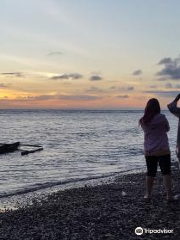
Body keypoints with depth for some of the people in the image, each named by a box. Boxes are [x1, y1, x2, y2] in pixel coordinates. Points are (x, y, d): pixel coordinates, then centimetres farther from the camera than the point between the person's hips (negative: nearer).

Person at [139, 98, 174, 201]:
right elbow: (167, 129, 4)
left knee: (150, 173, 13)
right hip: (163, 150, -3)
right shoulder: (162, 117, -11)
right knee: (166, 172, 3)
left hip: (149, 151, 3)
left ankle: (148, 194, 19)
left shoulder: (143, 121, -3)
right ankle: (169, 195, 1)